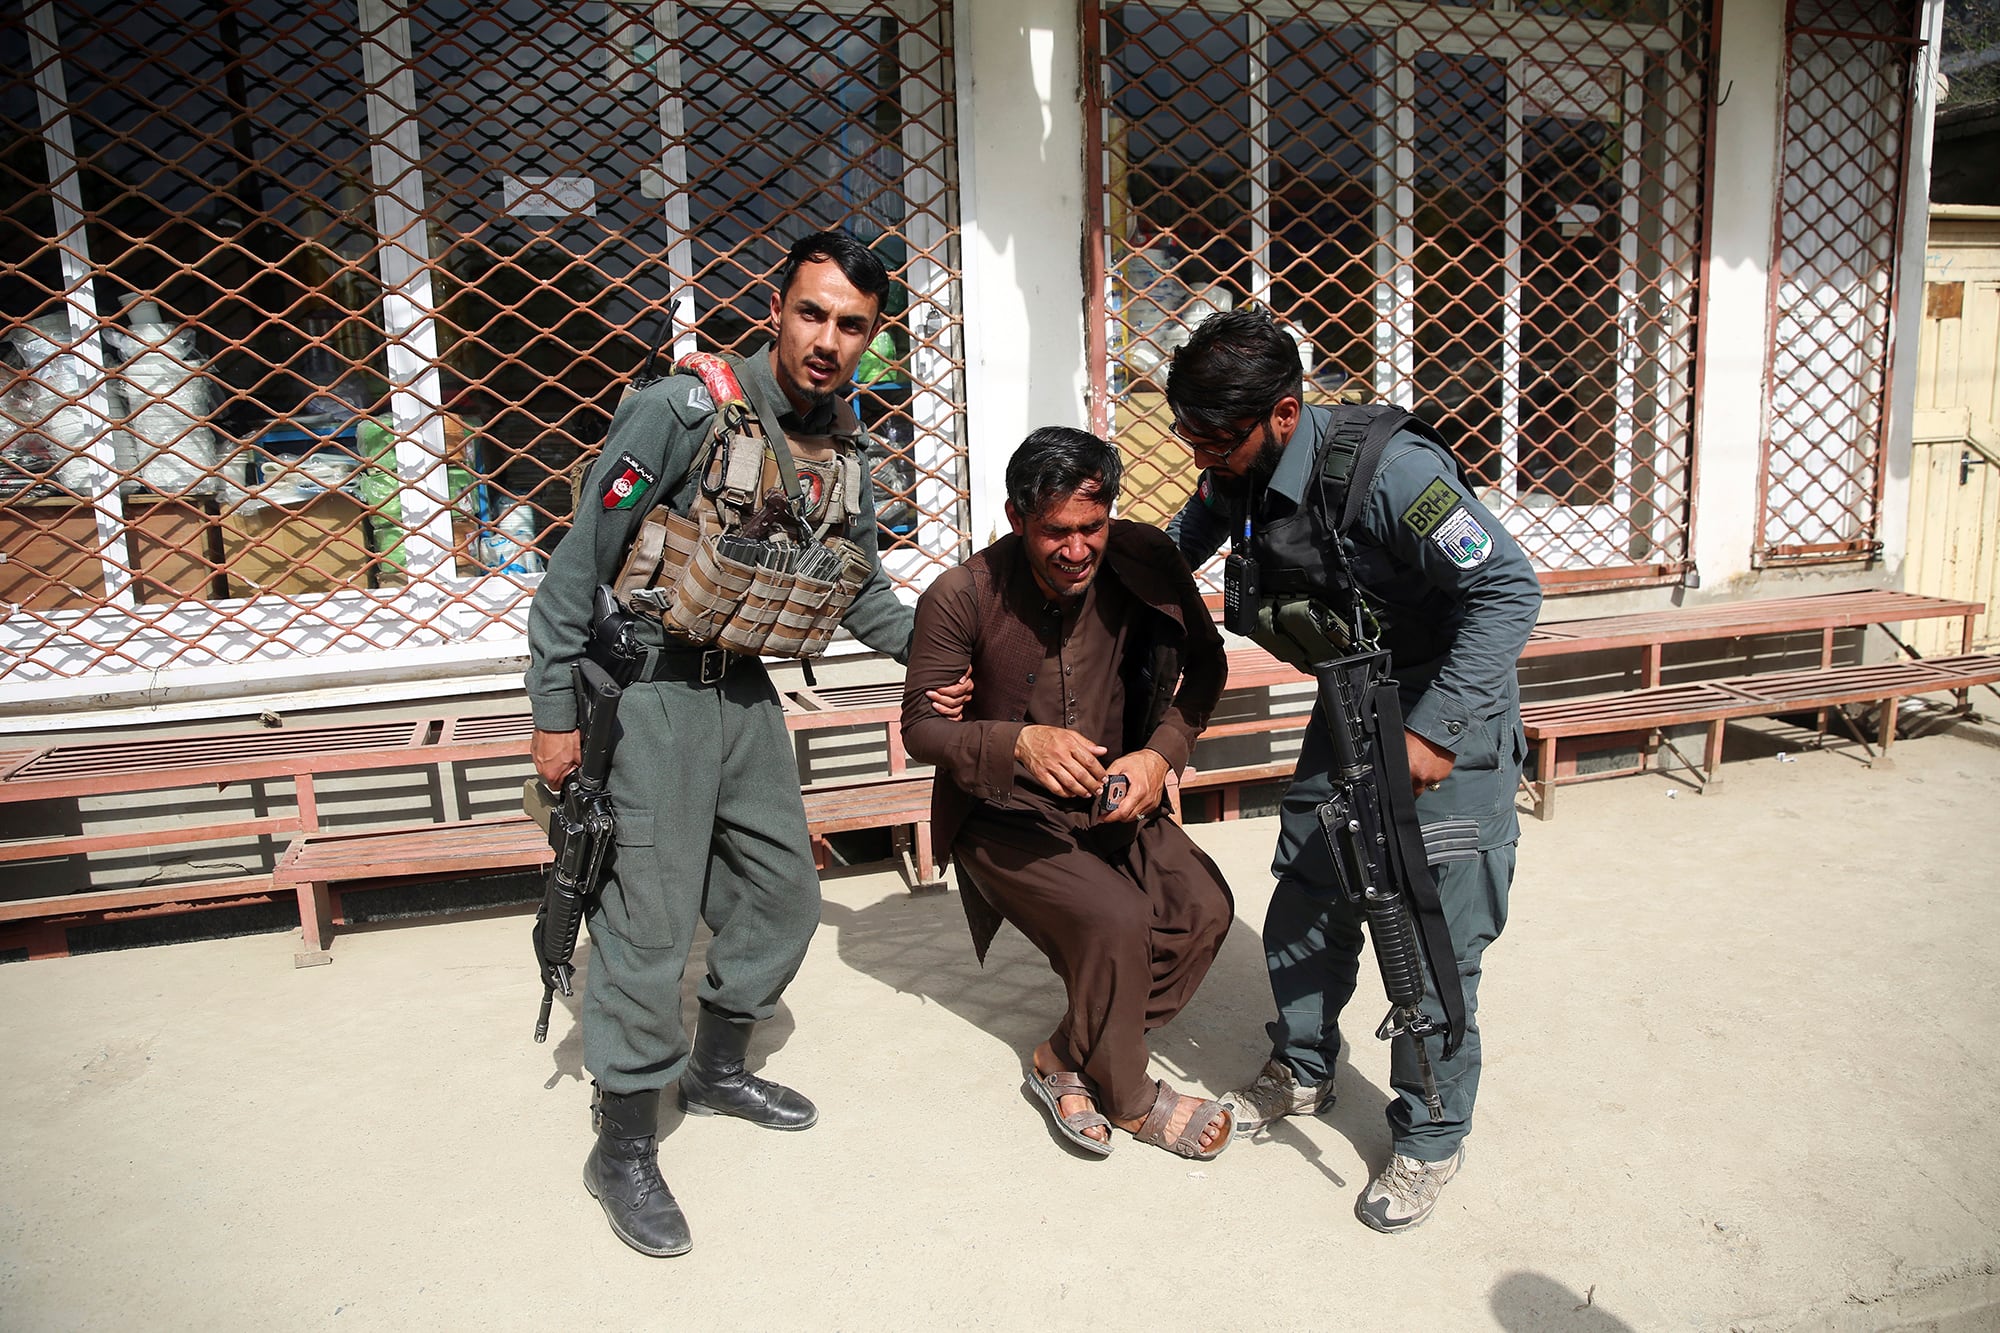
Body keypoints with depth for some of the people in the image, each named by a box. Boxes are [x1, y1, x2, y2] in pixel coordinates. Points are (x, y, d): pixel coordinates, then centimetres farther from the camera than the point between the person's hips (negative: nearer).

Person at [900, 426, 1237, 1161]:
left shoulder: (1142, 560, -11)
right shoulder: (960, 596, -20)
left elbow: (1205, 665, 1)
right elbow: (920, 723, -14)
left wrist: (1162, 751, -17)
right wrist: (1022, 744, -33)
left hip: (1111, 798, 4)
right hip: (1002, 812, -4)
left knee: (1204, 905, -18)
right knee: (1115, 920, -26)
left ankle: (1066, 1063, 2)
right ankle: (1126, 1094, 4)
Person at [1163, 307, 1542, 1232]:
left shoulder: (1386, 470, -31)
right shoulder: (1235, 477, -7)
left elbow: (1510, 591, -28)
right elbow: (1179, 546, 15)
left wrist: (1433, 729, -30)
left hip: (1450, 716, -7)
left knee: (1435, 941, -2)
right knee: (1305, 899, 11)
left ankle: (1429, 1139, 18)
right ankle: (1300, 1072, 34)